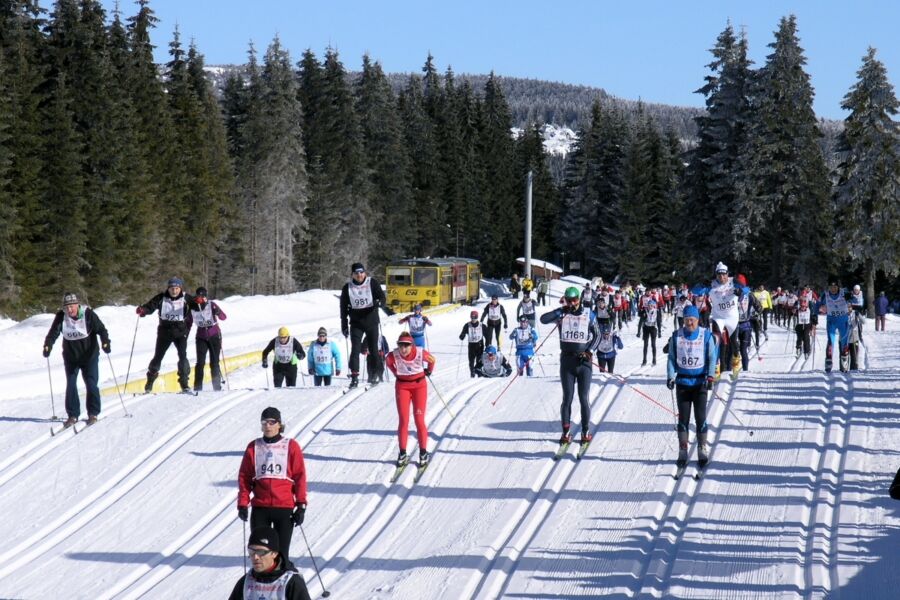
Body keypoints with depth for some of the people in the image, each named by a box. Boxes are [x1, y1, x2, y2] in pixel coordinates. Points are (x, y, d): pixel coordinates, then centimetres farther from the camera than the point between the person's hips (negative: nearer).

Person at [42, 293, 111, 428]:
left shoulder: (88, 314, -17)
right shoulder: (61, 316, -10)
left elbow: (101, 329, -15)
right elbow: (53, 333, -11)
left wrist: (105, 342, -30)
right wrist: (47, 346, -28)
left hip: (89, 356, -3)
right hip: (71, 357, 3)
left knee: (91, 384, -5)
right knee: (71, 385, 1)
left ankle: (93, 414, 9)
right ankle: (73, 415, 10)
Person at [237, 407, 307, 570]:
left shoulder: (291, 446, 2)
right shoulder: (253, 447, 8)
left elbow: (300, 477, 0)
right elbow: (244, 477, 9)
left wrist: (301, 506, -5)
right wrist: (242, 504, 1)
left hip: (284, 508, -2)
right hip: (259, 509, 2)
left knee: (281, 555, -3)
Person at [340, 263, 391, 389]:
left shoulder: (373, 283, -1)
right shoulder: (347, 288, 3)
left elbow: (382, 297, -4)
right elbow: (344, 307, 9)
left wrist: (380, 303, -29)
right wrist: (344, 325, 7)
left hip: (371, 321, -1)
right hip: (356, 323, 1)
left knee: (373, 349, 3)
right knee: (355, 349, -9)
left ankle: (373, 375, 16)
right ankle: (354, 377, -9)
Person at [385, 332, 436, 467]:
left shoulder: (420, 353, -22)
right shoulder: (393, 355, -19)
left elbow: (432, 360, 1)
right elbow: (389, 362, 7)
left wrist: (428, 371, 12)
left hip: (419, 385, -1)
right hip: (402, 386, 1)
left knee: (419, 420, -3)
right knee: (403, 420, -2)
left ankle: (423, 452, 8)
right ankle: (402, 453, 7)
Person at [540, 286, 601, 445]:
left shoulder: (589, 315, 2)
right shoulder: (562, 314, 1)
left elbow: (597, 335, 8)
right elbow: (544, 319, -14)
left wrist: (589, 351, -6)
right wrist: (563, 312, -20)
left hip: (584, 361, 0)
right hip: (567, 361, 0)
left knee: (584, 399, -1)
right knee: (567, 398, 1)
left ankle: (586, 431, 9)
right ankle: (566, 432, 7)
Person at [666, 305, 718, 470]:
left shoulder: (706, 336, -2)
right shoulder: (676, 336, 2)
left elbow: (712, 358, 1)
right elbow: (672, 358, 7)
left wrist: (710, 377, -9)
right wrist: (670, 376, -4)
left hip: (700, 382, -2)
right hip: (682, 382, 2)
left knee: (700, 417, -4)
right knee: (683, 418, 3)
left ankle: (703, 452, 5)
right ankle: (682, 452, 9)